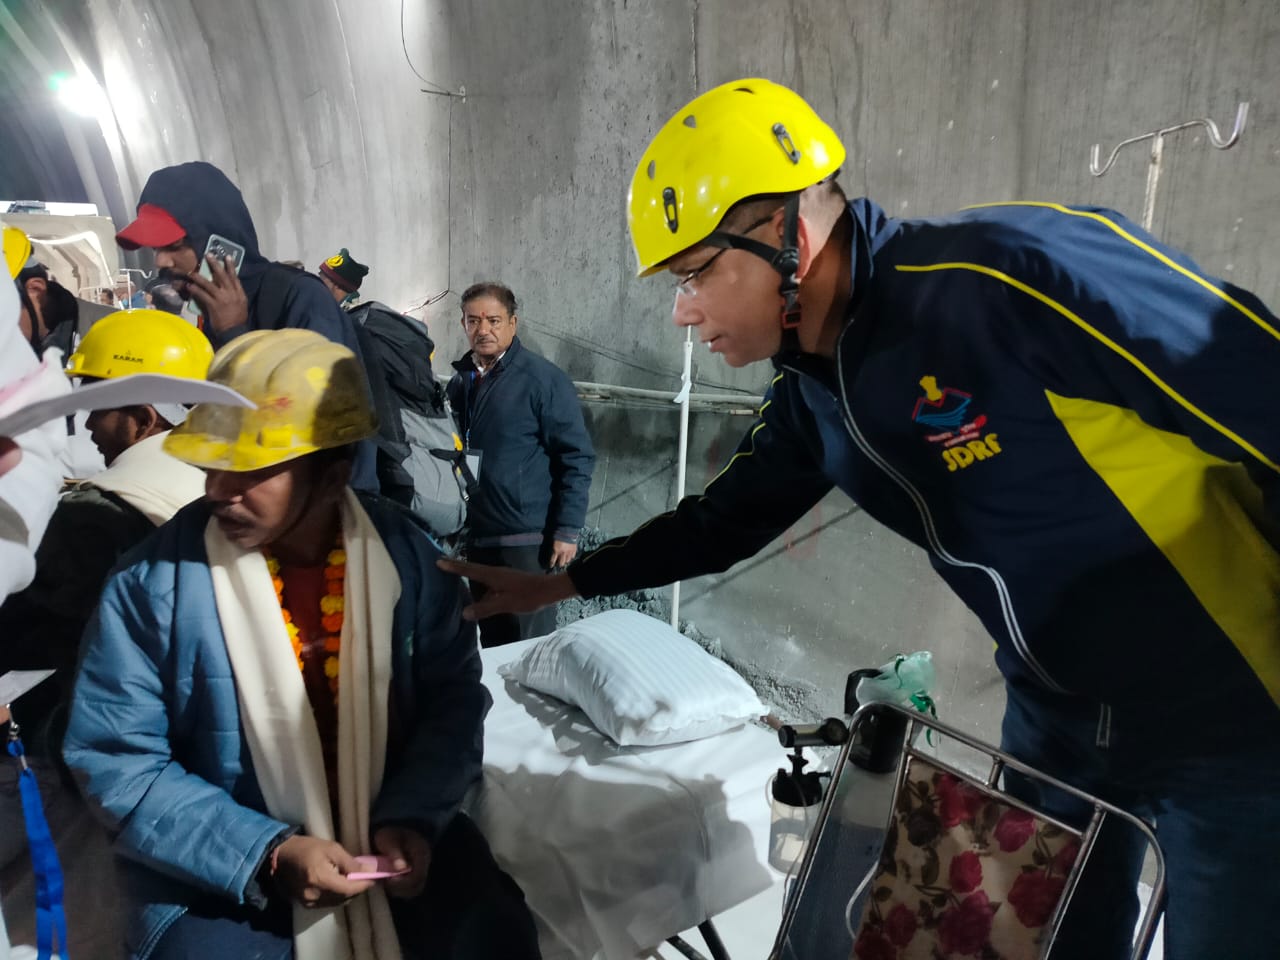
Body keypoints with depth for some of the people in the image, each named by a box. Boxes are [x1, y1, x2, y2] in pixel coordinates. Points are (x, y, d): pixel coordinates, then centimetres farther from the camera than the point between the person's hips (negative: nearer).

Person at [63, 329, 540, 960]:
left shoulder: (405, 553, -9)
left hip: (391, 833, 1)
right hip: (218, 869, -1)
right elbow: (117, 758, -10)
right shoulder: (153, 579, -14)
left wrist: (411, 817, -15)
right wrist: (267, 854, -18)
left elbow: (452, 697, -1)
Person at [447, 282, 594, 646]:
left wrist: (567, 530, -15)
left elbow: (577, 458, -10)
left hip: (526, 537, -6)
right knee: (491, 640, 17)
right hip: (475, 536, 6)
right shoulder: (460, 381, 10)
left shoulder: (543, 379, -8)